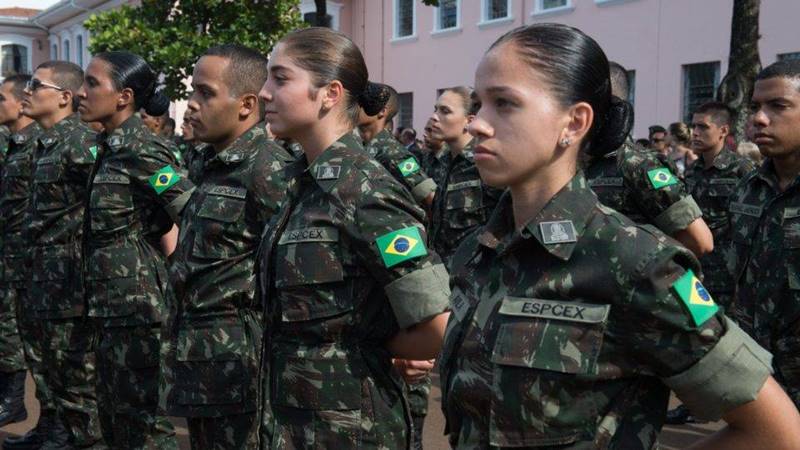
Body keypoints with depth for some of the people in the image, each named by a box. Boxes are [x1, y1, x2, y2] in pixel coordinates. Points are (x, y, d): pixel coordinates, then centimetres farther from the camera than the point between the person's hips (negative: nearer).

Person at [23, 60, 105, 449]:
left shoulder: (79, 142, -15)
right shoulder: (46, 144, 14)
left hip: (73, 279, -9)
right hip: (48, 278, 9)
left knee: (78, 373, -1)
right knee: (58, 371, 17)